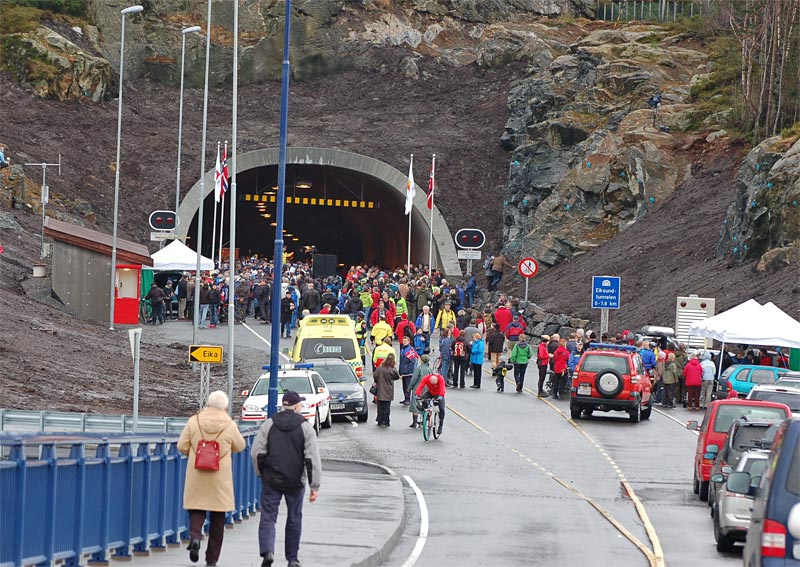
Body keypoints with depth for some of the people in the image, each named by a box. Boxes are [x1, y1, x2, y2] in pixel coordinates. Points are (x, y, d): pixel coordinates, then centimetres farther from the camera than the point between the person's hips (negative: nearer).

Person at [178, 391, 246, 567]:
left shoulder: (194, 421, -4)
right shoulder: (229, 425, -6)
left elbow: (182, 446, -1)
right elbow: (240, 446, 9)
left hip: (197, 476, 0)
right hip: (220, 478, 0)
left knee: (196, 509, 8)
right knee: (217, 518, 9)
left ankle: (195, 536, -22)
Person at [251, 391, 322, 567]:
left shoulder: (269, 425, -1)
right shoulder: (305, 427, -4)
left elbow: (256, 452, -3)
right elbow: (313, 459, -7)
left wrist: (261, 473, 13)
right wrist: (314, 486, -4)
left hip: (271, 480, 0)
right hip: (295, 482, 0)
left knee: (268, 517, 2)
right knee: (294, 519, 13)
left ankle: (267, 551, -20)